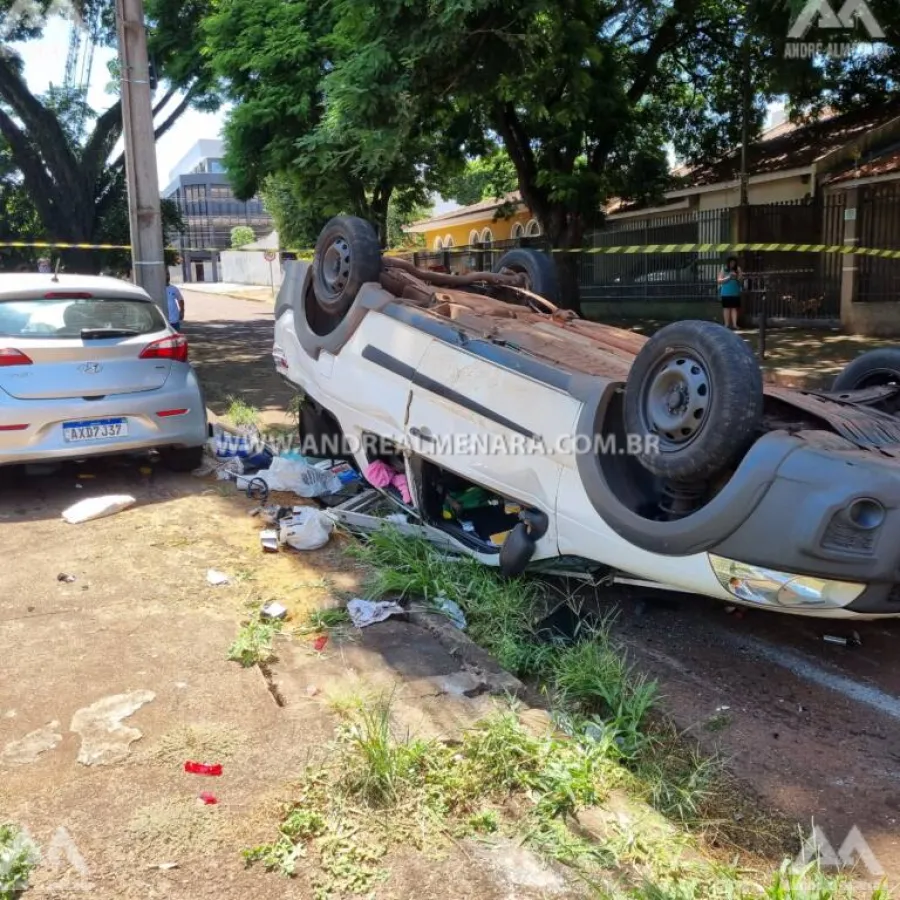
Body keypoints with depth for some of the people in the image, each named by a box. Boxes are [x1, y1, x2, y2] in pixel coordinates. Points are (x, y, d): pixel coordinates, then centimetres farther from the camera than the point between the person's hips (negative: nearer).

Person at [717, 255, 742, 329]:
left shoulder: (738, 270, 6)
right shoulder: (724, 270, 1)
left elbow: (741, 278, 1)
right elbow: (719, 280, -2)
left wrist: (737, 276, -18)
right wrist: (728, 277, -14)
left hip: (735, 293, 1)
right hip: (726, 293, -1)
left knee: (734, 308, -2)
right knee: (726, 308, 2)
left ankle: (734, 324, -3)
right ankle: (727, 324, 8)